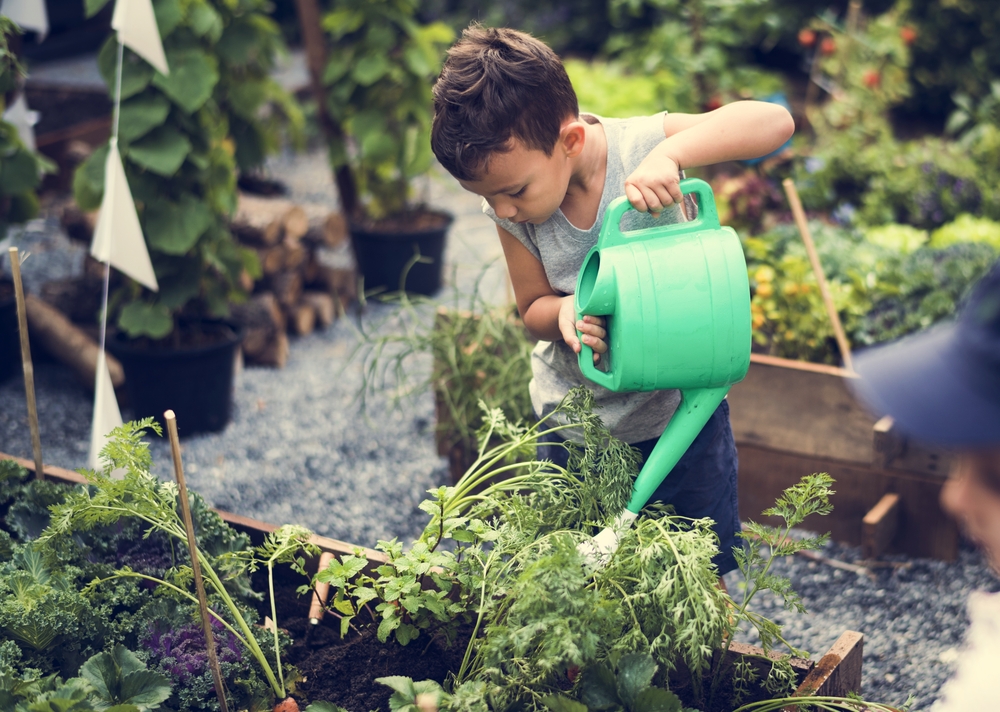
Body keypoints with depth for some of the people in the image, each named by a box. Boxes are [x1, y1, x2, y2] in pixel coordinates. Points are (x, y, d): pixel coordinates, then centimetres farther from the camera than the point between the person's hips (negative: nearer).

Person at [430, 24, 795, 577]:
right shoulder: (511, 213, -16)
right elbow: (532, 309, -2)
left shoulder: (640, 146, -24)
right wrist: (564, 312, -26)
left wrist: (671, 151, -45)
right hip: (575, 421, 2)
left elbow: (775, 122, -31)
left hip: (680, 405, -2)